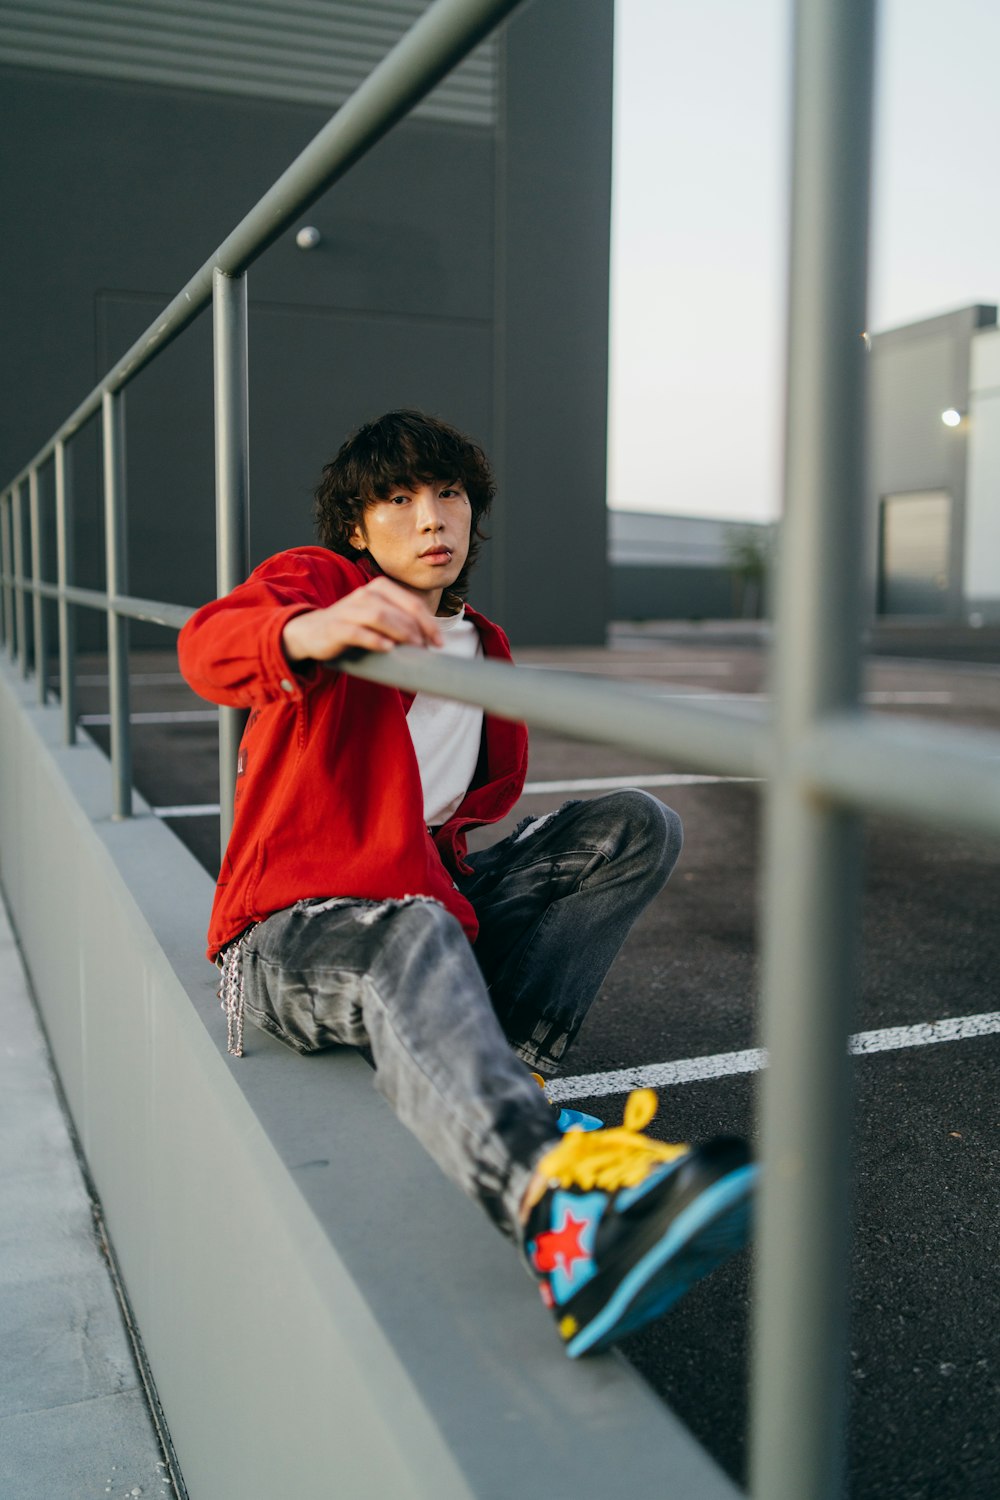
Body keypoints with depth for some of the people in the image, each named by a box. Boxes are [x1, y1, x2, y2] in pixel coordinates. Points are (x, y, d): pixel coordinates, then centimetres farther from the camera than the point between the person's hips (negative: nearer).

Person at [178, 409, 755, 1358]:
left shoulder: (483, 650, 15)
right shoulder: (315, 578, -2)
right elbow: (208, 647, -26)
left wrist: (433, 834, 6)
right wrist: (308, 633, -49)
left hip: (424, 905, 7)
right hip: (290, 933, -6)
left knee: (638, 827, -8)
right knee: (414, 937, -42)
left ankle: (503, 1070, -25)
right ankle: (559, 1208, -72)